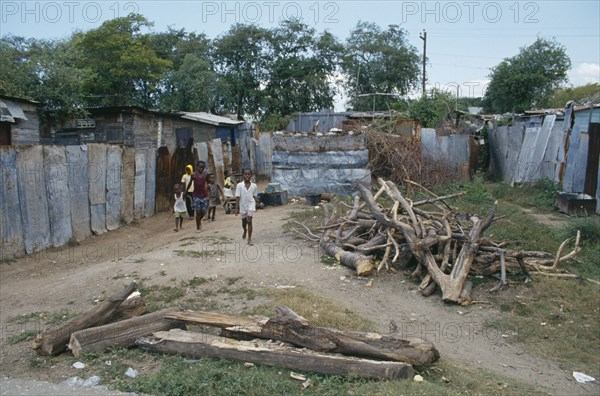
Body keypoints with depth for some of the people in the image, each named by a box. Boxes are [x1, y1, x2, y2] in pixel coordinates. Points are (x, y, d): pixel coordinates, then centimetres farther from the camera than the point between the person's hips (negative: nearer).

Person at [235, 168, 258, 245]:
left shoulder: (254, 186, -4)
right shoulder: (239, 185, -9)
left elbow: (254, 197, 6)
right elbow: (237, 197, -9)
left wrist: (255, 206, 11)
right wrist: (237, 208, -12)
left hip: (251, 205, -1)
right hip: (242, 206, 1)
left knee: (249, 221, -13)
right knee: (244, 222, 18)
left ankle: (249, 239, -9)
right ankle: (245, 231, 51)